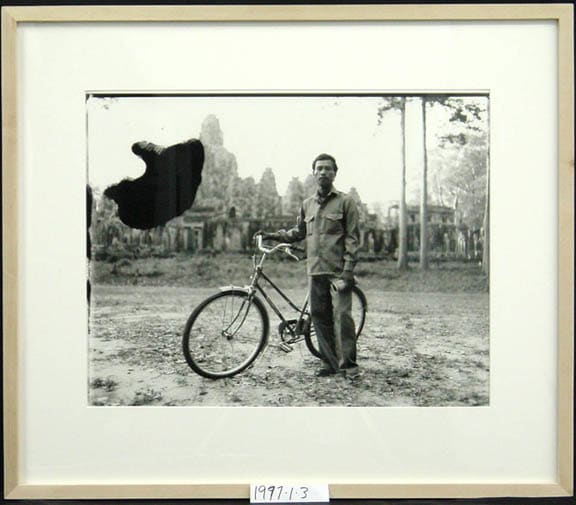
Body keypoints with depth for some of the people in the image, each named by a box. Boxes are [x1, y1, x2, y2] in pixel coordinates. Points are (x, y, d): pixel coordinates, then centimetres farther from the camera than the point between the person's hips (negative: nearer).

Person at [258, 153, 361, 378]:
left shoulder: (345, 201, 0)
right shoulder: (307, 204, 14)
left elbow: (352, 238, -4)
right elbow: (298, 232, 24)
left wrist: (347, 272, -12)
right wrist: (272, 235, 11)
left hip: (337, 271, -5)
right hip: (315, 270, 5)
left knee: (342, 315, -10)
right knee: (319, 317, 6)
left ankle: (348, 364, -1)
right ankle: (330, 362, 15)